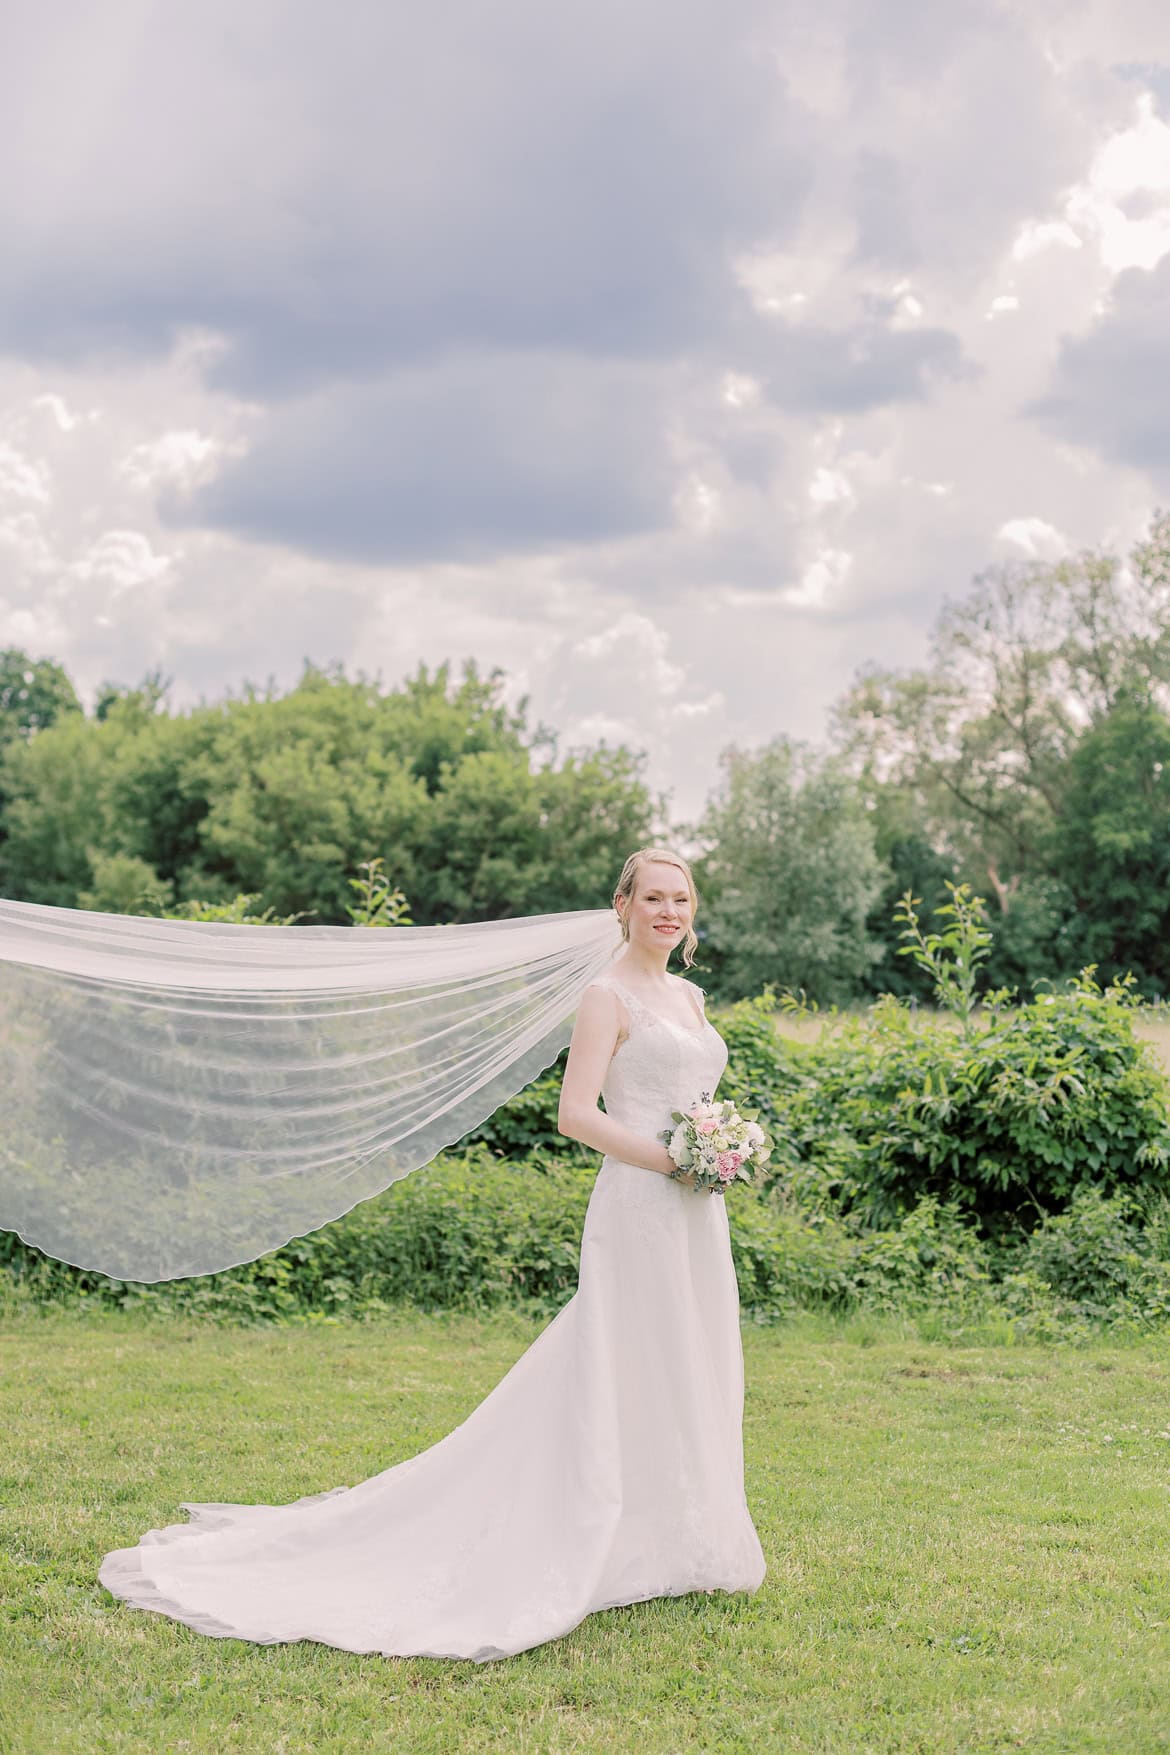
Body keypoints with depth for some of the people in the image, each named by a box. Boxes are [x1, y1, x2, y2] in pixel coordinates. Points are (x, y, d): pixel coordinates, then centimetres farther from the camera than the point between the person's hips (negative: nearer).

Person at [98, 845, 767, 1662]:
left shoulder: (690, 997, 16)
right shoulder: (608, 996, -9)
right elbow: (577, 1113, -18)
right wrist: (673, 1161, -19)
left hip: (696, 1218, 9)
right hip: (639, 1209, -8)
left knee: (689, 1378, 13)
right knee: (626, 1381, -5)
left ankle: (682, 1543, 24)